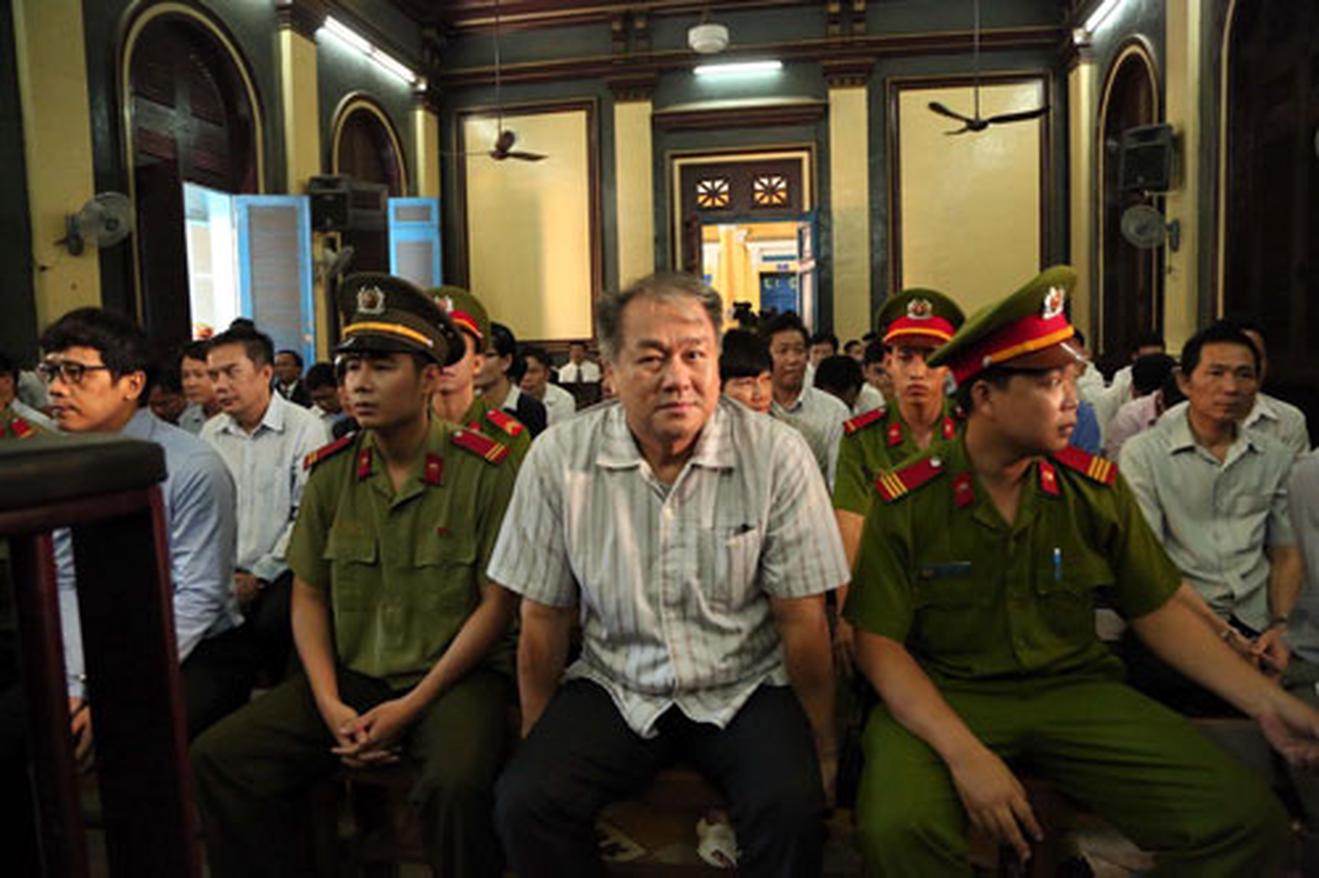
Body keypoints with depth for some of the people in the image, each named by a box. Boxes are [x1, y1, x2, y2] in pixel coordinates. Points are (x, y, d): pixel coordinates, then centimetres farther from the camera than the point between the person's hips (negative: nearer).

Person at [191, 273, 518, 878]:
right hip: (351, 676, 5)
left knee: (456, 783, -32)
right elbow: (308, 597, 9)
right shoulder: (330, 472, 5)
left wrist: (410, 707, -12)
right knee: (218, 758, -11)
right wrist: (330, 705, -5)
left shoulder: (482, 471, -9)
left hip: (454, 676, -4)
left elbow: (497, 603, -8)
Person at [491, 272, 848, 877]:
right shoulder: (558, 458, -8)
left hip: (745, 689, -1)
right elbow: (544, 618, 1)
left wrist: (822, 750, -1)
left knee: (791, 806, -26)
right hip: (614, 687, 2)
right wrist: (538, 740, 6)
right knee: (523, 801, -20)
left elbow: (803, 621, -5)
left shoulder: (777, 456, -11)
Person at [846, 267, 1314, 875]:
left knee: (1249, 822, -14)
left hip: (1076, 689, 4)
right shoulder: (907, 503, -10)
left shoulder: (1098, 490, 1)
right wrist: (964, 752, -22)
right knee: (897, 829, -32)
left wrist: (1268, 704, -4)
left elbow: (1160, 611, 8)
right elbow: (879, 642, -10)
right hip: (945, 696, -3)